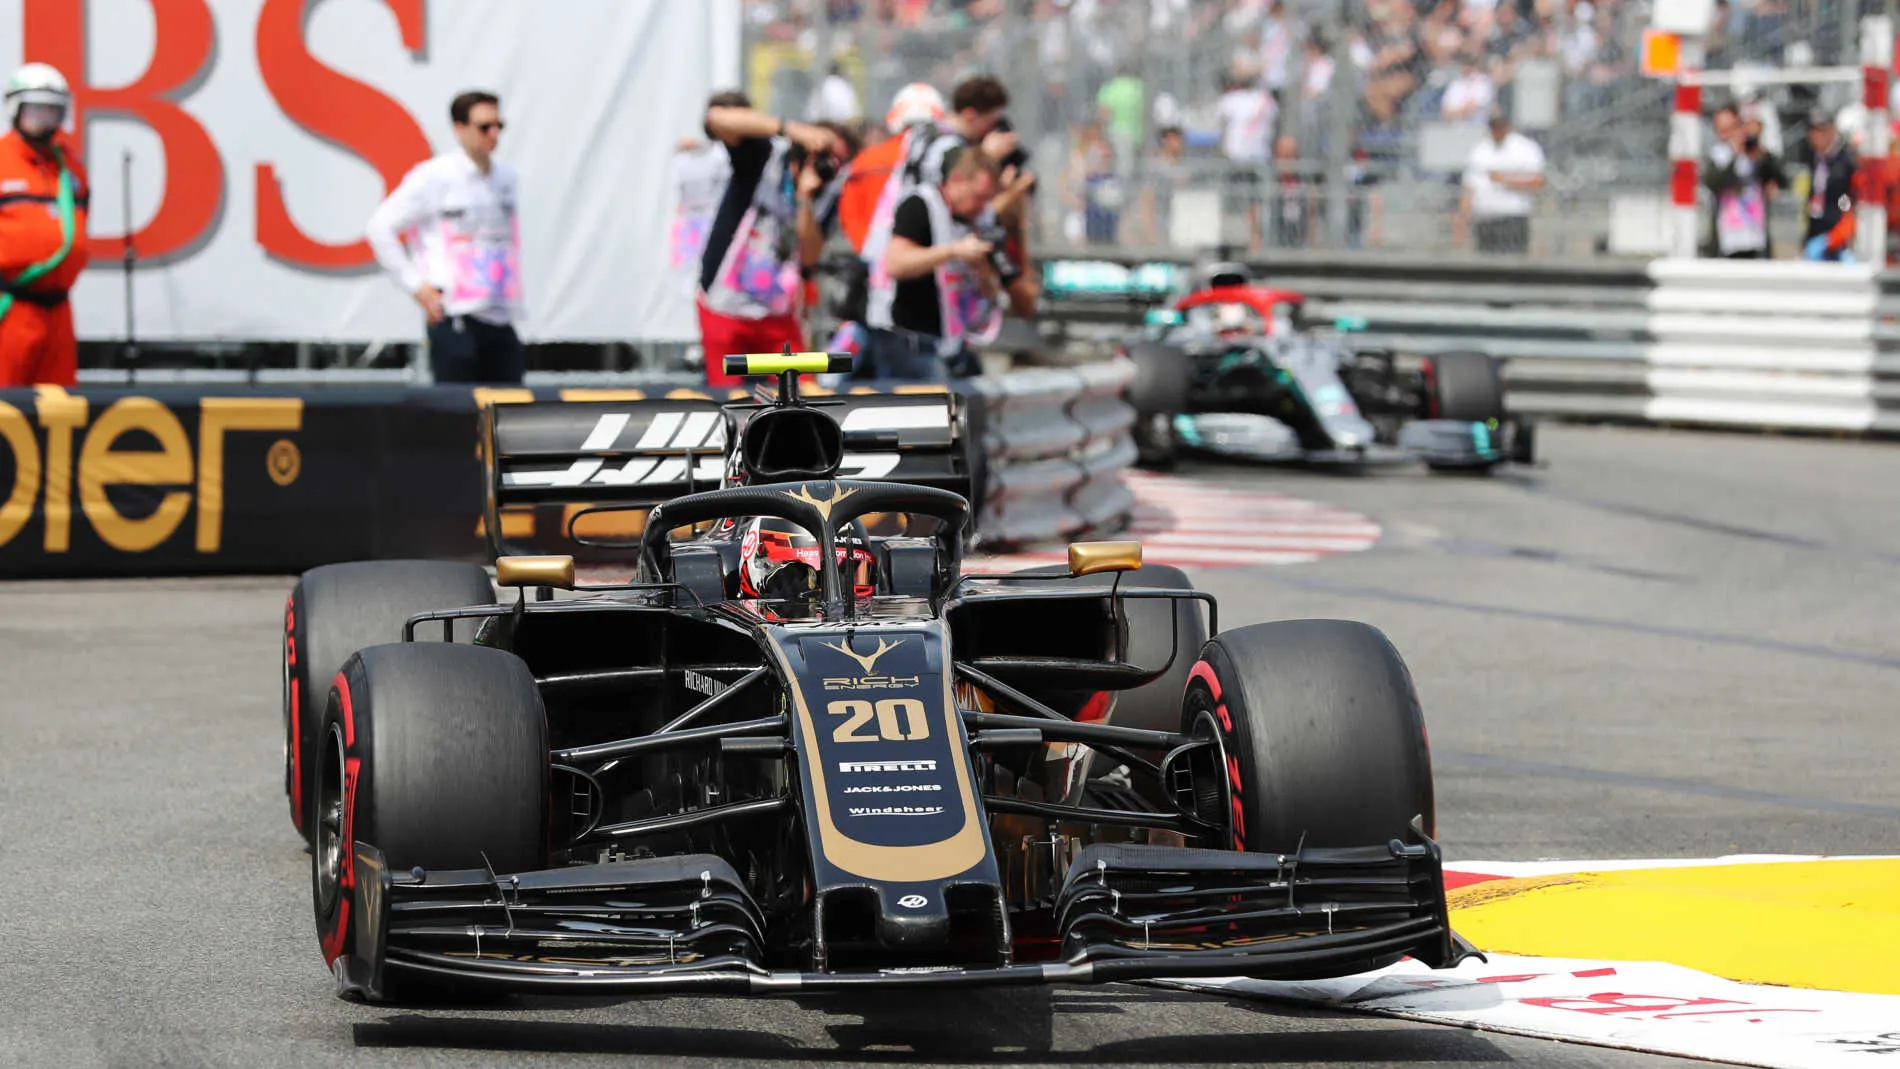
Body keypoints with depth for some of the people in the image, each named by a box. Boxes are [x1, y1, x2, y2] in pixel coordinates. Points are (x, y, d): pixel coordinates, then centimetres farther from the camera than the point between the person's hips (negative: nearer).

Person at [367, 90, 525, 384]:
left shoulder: (507, 176, 12)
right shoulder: (434, 177, -6)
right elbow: (379, 227, -6)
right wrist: (416, 286, -8)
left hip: (500, 319, 6)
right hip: (455, 317, -6)